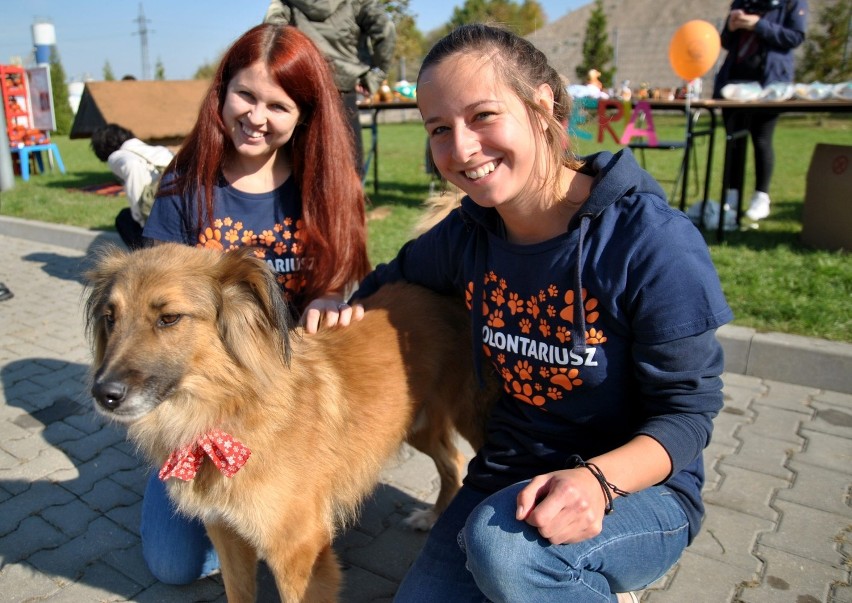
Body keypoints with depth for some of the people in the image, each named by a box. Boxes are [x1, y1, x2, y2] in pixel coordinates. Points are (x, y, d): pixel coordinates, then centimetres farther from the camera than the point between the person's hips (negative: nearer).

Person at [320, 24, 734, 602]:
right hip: (510, 478, 6)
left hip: (639, 488, -5)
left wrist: (597, 479, -33)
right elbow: (398, 275, 17)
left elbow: (688, 409, -15)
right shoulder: (466, 234, -4)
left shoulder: (652, 240, -21)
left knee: (503, 543, -33)